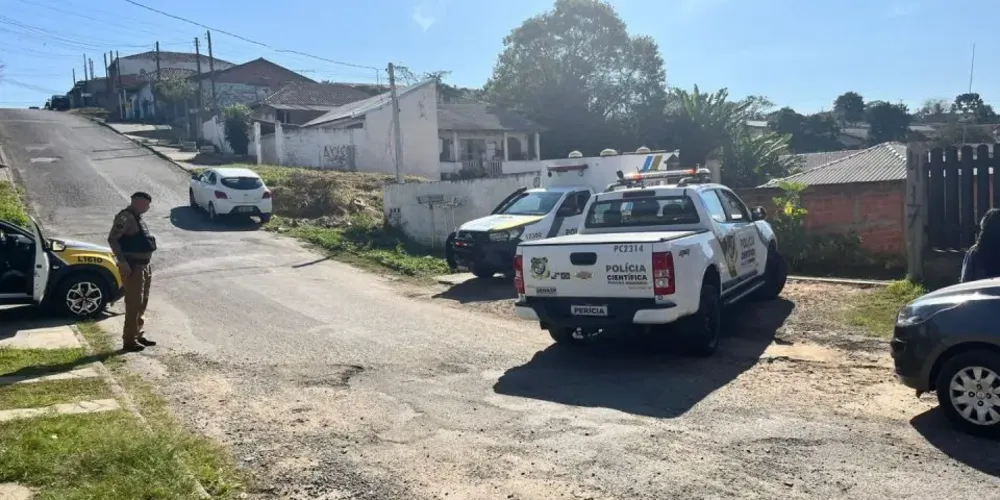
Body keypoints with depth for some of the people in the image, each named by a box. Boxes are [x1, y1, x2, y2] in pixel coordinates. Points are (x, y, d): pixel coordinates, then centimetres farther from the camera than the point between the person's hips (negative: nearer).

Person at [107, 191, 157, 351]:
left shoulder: (137, 217, 16)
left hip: (144, 266, 10)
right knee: (134, 303, -8)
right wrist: (122, 262, -26)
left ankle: (138, 334, 25)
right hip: (133, 267, -10)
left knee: (142, 302, 15)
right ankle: (129, 340, -4)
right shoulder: (125, 217, -14)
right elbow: (112, 239, -22)